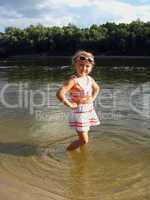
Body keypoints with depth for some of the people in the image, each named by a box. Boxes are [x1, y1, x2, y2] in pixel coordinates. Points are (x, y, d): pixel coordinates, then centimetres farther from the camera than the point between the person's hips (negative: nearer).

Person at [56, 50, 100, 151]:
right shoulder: (73, 80, -21)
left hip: (89, 111, 7)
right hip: (79, 112, -7)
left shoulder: (90, 79, 2)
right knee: (84, 140, -3)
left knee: (84, 139, 20)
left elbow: (96, 88, 25)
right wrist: (69, 104, -22)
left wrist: (92, 99, 10)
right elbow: (60, 94, -34)